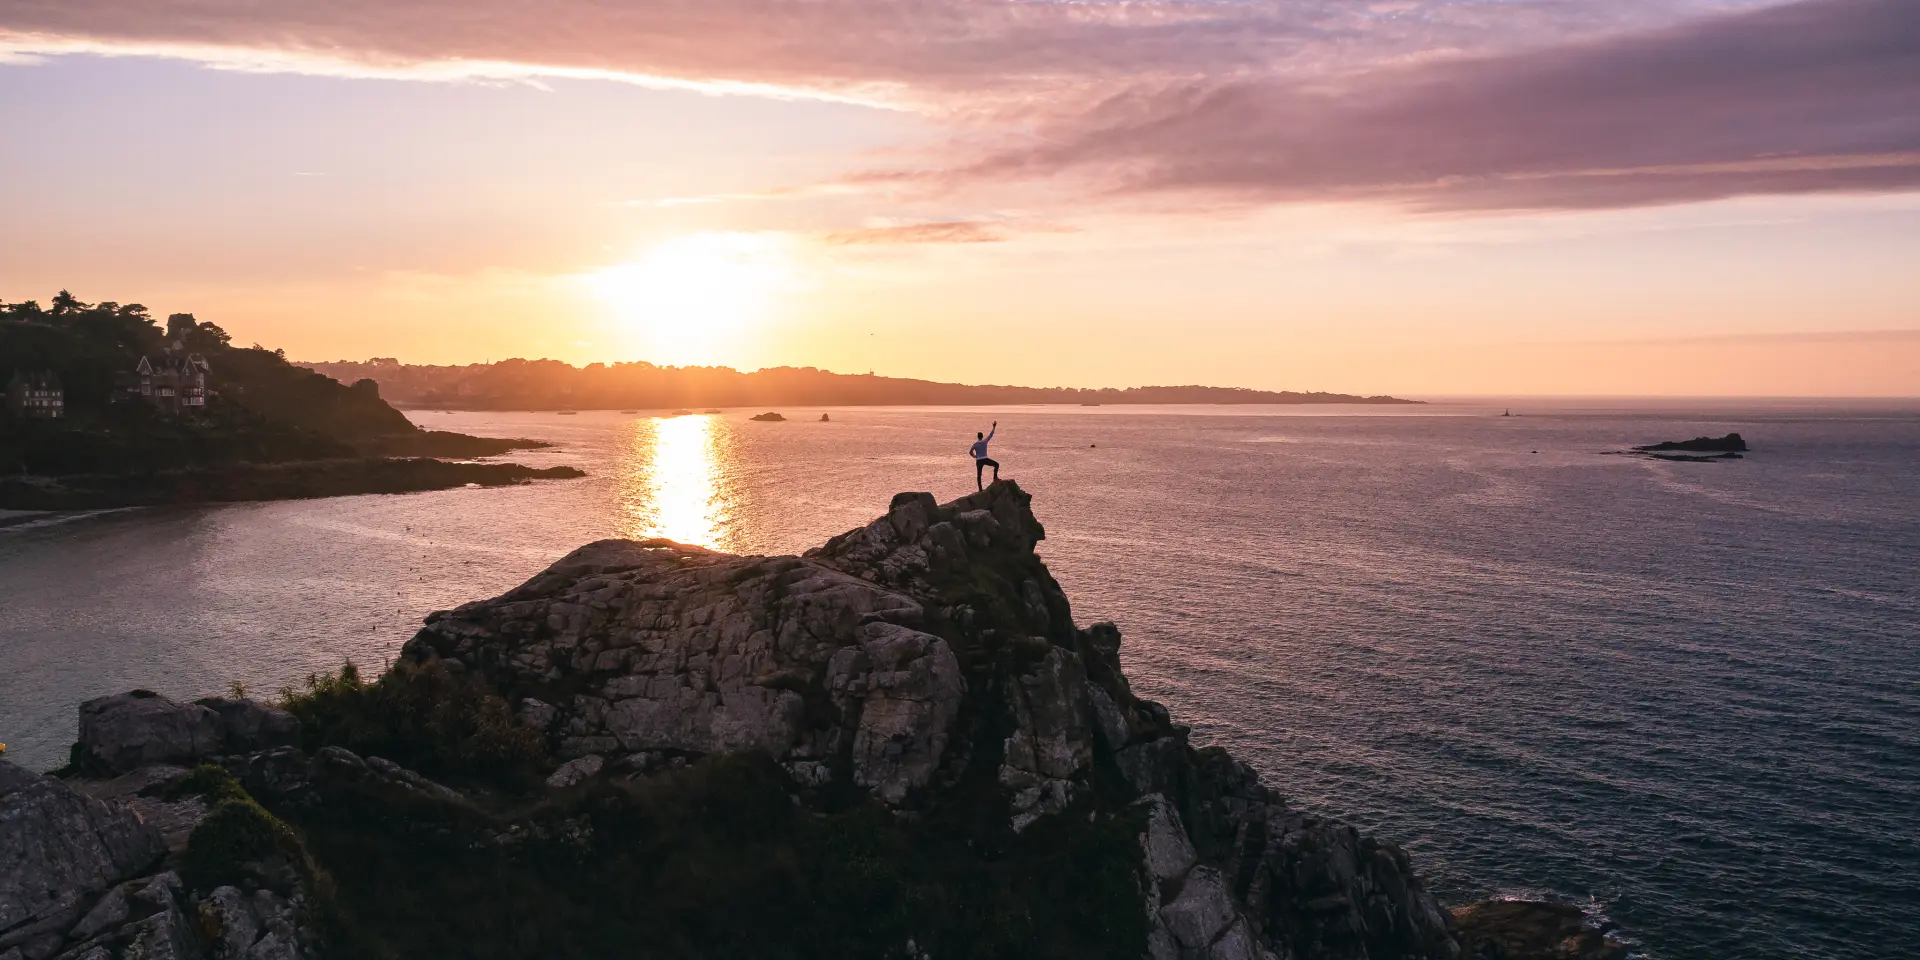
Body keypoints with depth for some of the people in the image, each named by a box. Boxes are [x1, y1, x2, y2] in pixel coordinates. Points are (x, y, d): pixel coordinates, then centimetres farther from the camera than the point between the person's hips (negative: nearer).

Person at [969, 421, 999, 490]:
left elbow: (970, 451, 1)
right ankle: (995, 477, 3)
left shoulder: (975, 444, 4)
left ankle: (980, 489, 7)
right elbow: (991, 434, 7)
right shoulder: (985, 441, 1)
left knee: (978, 475, 9)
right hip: (985, 459, -2)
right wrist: (994, 427, 15)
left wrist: (974, 456, 21)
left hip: (978, 461, 2)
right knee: (996, 464, 16)